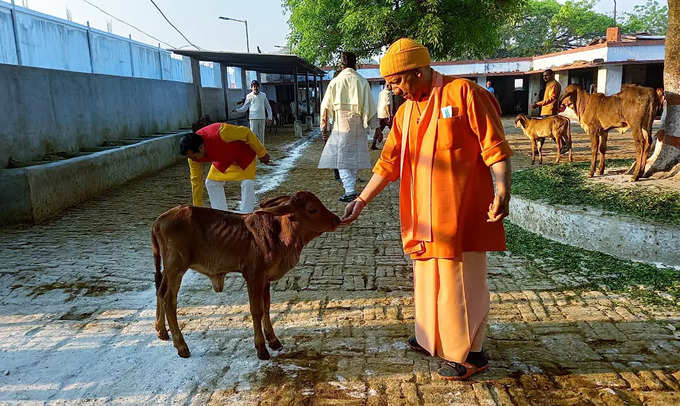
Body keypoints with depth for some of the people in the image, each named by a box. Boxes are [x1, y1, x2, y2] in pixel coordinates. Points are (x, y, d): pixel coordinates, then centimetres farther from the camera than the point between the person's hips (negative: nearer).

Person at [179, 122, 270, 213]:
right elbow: (196, 180, -11)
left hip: (243, 154, -5)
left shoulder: (220, 133, -43)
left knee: (247, 184, -18)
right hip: (223, 159, 5)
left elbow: (246, 133, -28)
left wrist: (262, 154, -16)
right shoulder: (193, 154, -23)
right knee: (211, 183, -2)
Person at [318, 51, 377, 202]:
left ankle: (350, 191, -14)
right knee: (354, 156, 15)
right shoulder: (362, 82, 2)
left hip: (341, 124, -2)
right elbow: (370, 105, 3)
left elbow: (326, 106, 0)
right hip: (358, 126, 2)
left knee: (341, 158, -1)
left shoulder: (335, 82, -1)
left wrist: (324, 128, 6)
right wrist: (373, 124, 13)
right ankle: (350, 183, 27)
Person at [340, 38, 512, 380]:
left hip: (461, 212, -7)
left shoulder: (463, 93, -8)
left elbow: (494, 147, -10)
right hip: (423, 216, 7)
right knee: (428, 276, 16)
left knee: (461, 281, 1)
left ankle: (470, 354, 18)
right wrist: (362, 200, 11)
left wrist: (502, 189, -20)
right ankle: (433, 339, 36)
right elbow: (388, 163, 14)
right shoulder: (405, 112, 12)